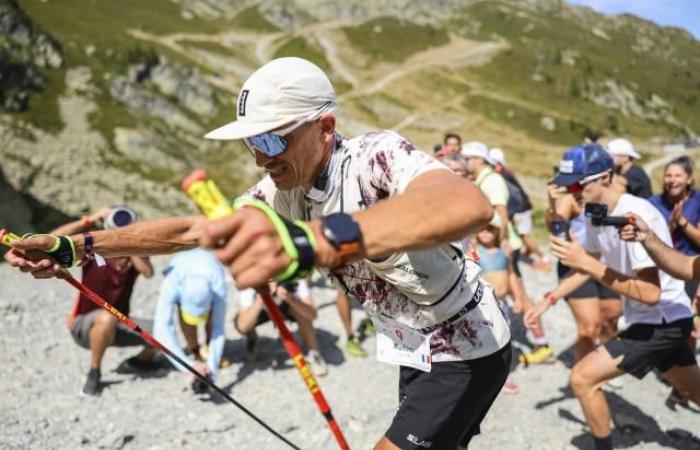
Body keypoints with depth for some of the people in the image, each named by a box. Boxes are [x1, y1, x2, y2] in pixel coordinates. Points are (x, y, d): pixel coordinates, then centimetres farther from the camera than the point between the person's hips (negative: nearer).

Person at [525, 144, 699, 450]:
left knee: (582, 378, -11)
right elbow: (589, 267, 15)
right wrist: (549, 300, 11)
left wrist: (586, 262, -34)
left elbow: (651, 293, -33)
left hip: (662, 322, -9)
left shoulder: (635, 216, -28)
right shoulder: (595, 214, -1)